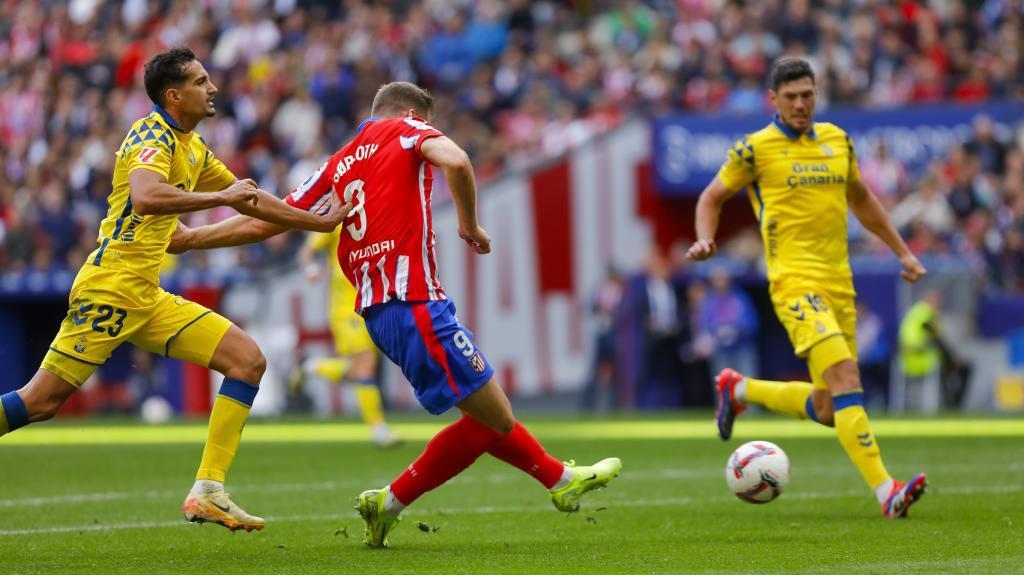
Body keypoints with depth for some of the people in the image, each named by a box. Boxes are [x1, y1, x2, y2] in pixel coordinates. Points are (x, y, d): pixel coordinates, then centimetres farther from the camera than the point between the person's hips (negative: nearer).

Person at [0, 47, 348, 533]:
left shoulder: (193, 147, 17)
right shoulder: (152, 135, -12)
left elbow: (249, 201, 30)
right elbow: (145, 197, -33)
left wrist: (317, 222, 29)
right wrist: (220, 196, -27)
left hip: (148, 299, 9)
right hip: (109, 289, -9)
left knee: (247, 360, -1)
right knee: (41, 401, -12)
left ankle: (208, 492, -5)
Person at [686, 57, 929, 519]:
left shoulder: (836, 140, 14)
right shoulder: (756, 148, -2)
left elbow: (860, 199, 28)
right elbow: (713, 197, 10)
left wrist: (902, 252, 27)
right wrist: (705, 239, -9)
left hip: (839, 283, 6)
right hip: (795, 283, -6)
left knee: (827, 409, 8)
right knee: (845, 378, -23)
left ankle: (740, 390, 33)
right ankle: (886, 492, -27)